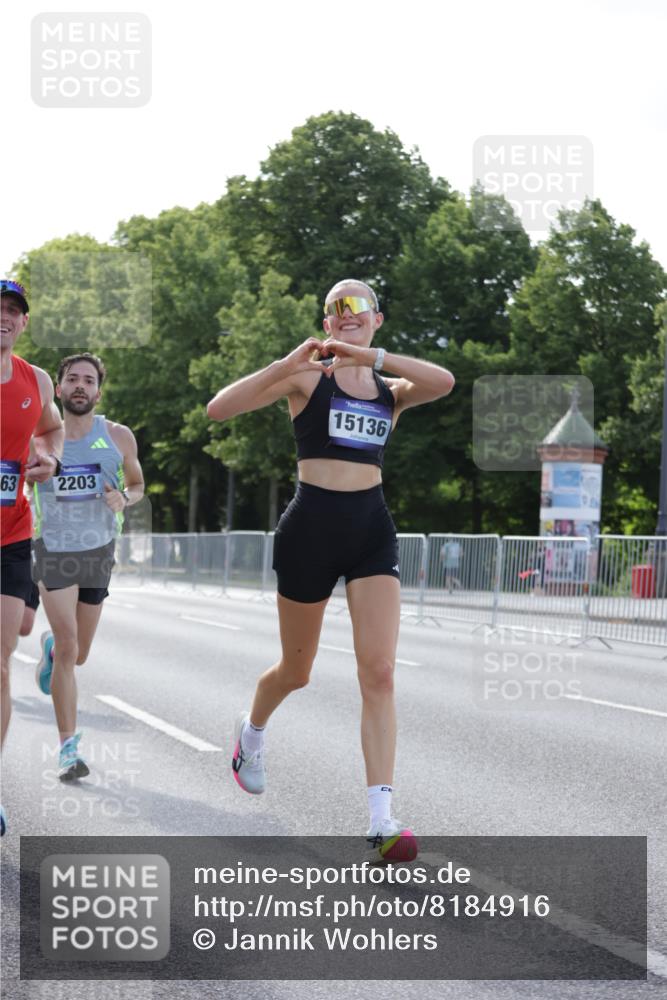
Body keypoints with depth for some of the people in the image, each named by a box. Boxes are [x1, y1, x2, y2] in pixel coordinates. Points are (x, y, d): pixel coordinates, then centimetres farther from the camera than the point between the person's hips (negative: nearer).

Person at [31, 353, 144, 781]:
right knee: (68, 648, -16)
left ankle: (51, 646, 51)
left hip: (99, 551, 3)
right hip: (53, 549, -3)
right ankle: (69, 747, -11)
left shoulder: (118, 437, -2)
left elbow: (137, 483, 13)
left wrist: (125, 497, -10)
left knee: (78, 654, 13)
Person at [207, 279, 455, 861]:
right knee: (296, 672, 12)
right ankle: (252, 730, 47)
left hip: (373, 532, 2)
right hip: (311, 527, -2)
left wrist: (368, 355, -19)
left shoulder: (391, 391, 11)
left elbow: (444, 382, -12)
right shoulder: (306, 377, 2)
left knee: (379, 673, -11)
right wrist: (288, 363, -18)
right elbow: (219, 409, -10)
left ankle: (381, 821, -16)